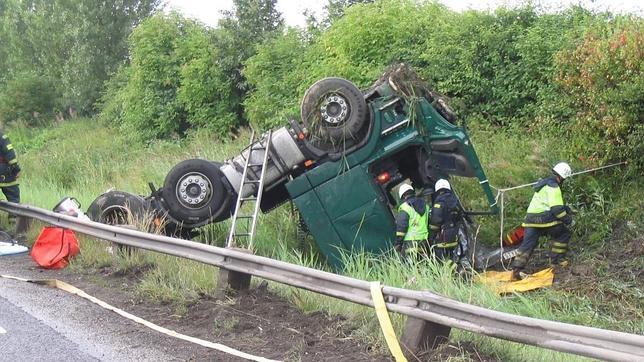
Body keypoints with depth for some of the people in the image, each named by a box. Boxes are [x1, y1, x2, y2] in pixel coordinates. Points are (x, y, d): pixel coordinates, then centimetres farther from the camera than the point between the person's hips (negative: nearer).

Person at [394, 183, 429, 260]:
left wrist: (398, 243, -7)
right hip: (423, 241, 7)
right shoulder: (425, 205, 15)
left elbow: (401, 227, -12)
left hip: (410, 242, -7)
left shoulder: (405, 207, -8)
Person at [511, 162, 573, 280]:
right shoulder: (554, 187, -8)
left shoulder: (544, 182, 23)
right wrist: (567, 219, -3)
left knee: (527, 244, 4)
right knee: (563, 234, 13)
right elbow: (556, 209, -16)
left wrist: (565, 208, 30)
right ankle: (556, 260, 16)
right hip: (544, 218, -8)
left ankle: (516, 270, -5)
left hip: (530, 218, 8)